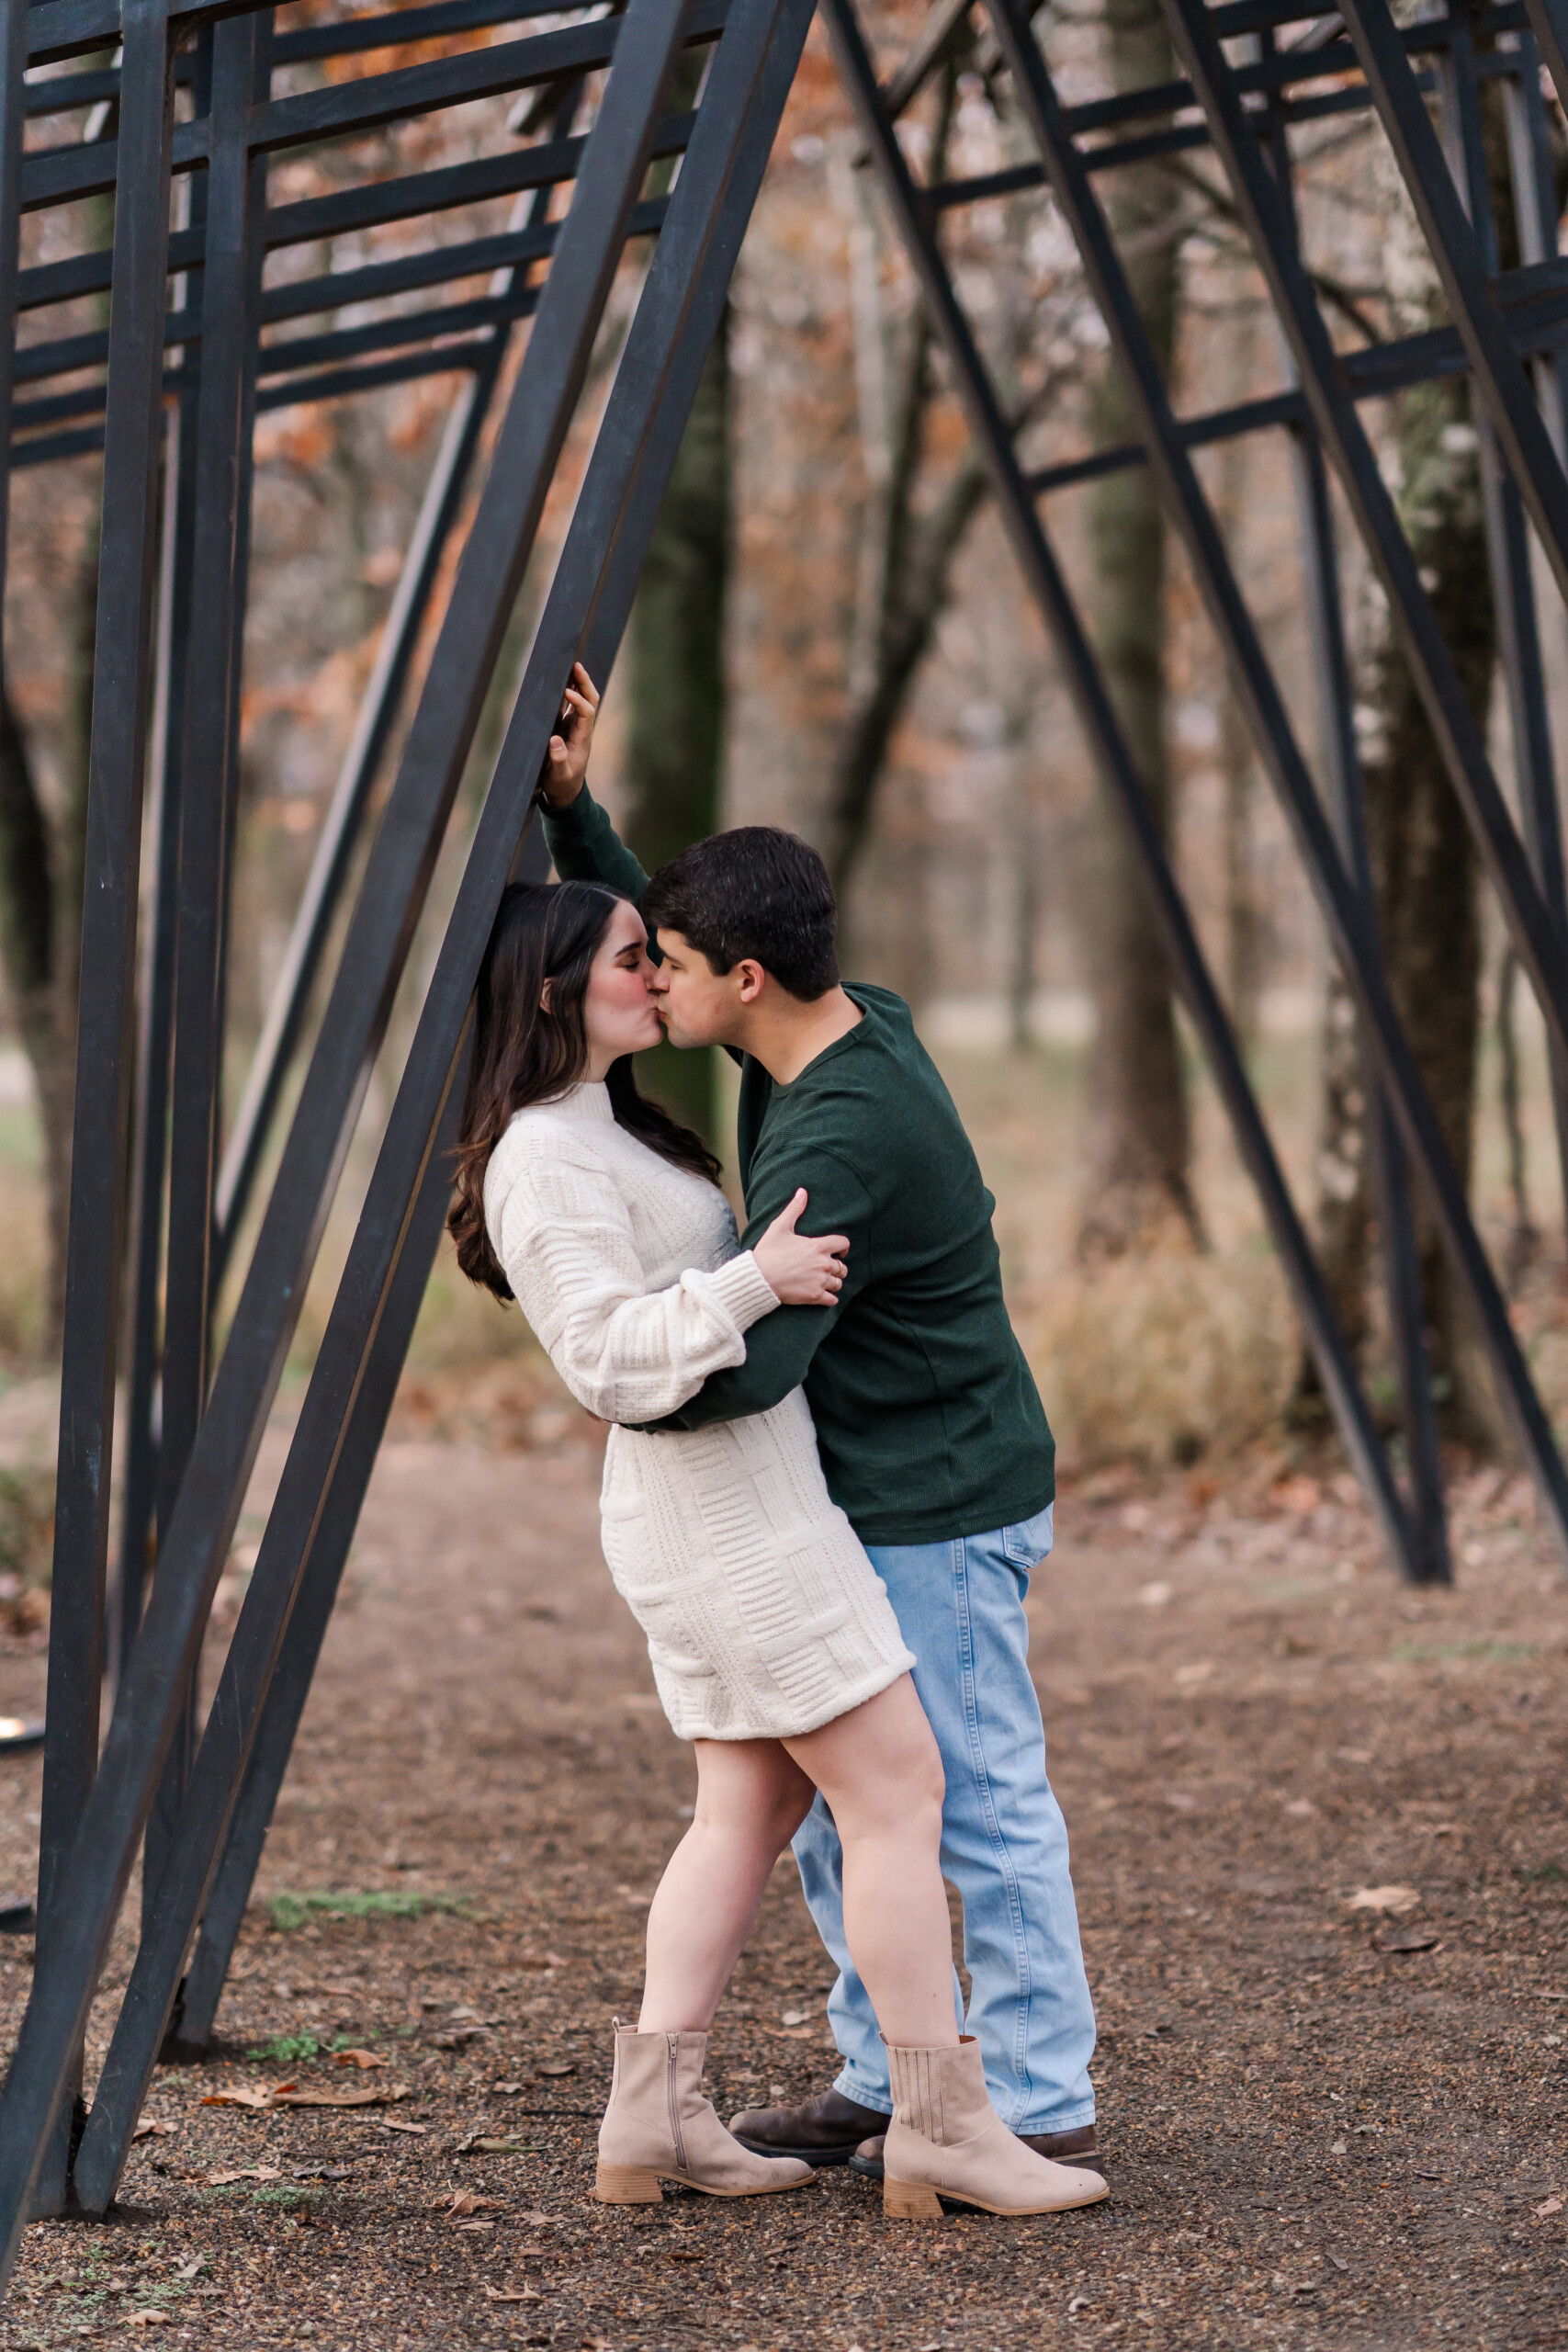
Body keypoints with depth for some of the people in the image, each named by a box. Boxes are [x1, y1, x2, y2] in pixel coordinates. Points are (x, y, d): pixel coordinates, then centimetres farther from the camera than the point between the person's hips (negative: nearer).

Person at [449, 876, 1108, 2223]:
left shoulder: (604, 1128, 16)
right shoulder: (545, 1163, -16)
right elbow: (612, 1361, -26)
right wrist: (755, 1281, -30)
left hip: (742, 1498, 11)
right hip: (729, 1514, -11)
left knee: (753, 1805, 11)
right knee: (897, 1792, -7)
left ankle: (654, 2117, 10)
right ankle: (945, 2130, -4)